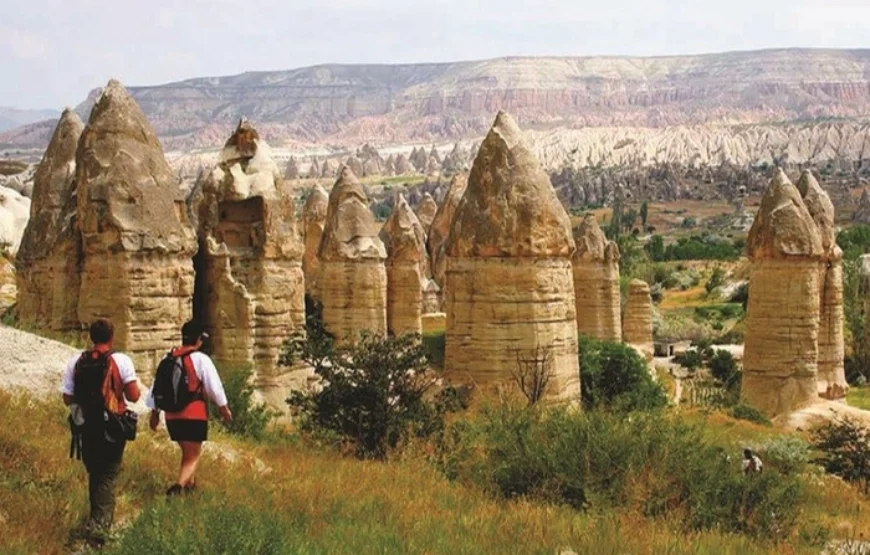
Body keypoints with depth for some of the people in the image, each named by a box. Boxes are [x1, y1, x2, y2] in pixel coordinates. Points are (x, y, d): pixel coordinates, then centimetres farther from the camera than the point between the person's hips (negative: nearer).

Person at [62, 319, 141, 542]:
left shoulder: (75, 362, -2)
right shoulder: (121, 361, -11)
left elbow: (68, 399, -1)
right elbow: (134, 396, -14)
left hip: (87, 426, 3)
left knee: (94, 473, 20)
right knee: (108, 475, 4)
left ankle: (97, 518, 32)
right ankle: (99, 522, -10)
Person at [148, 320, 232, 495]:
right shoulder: (200, 359, -9)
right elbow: (213, 385, -6)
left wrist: (155, 412, 19)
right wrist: (223, 407, 7)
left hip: (172, 416, 6)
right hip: (194, 416, -6)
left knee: (188, 453, 25)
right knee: (192, 457, -2)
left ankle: (190, 484, 34)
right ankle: (178, 486, -24)